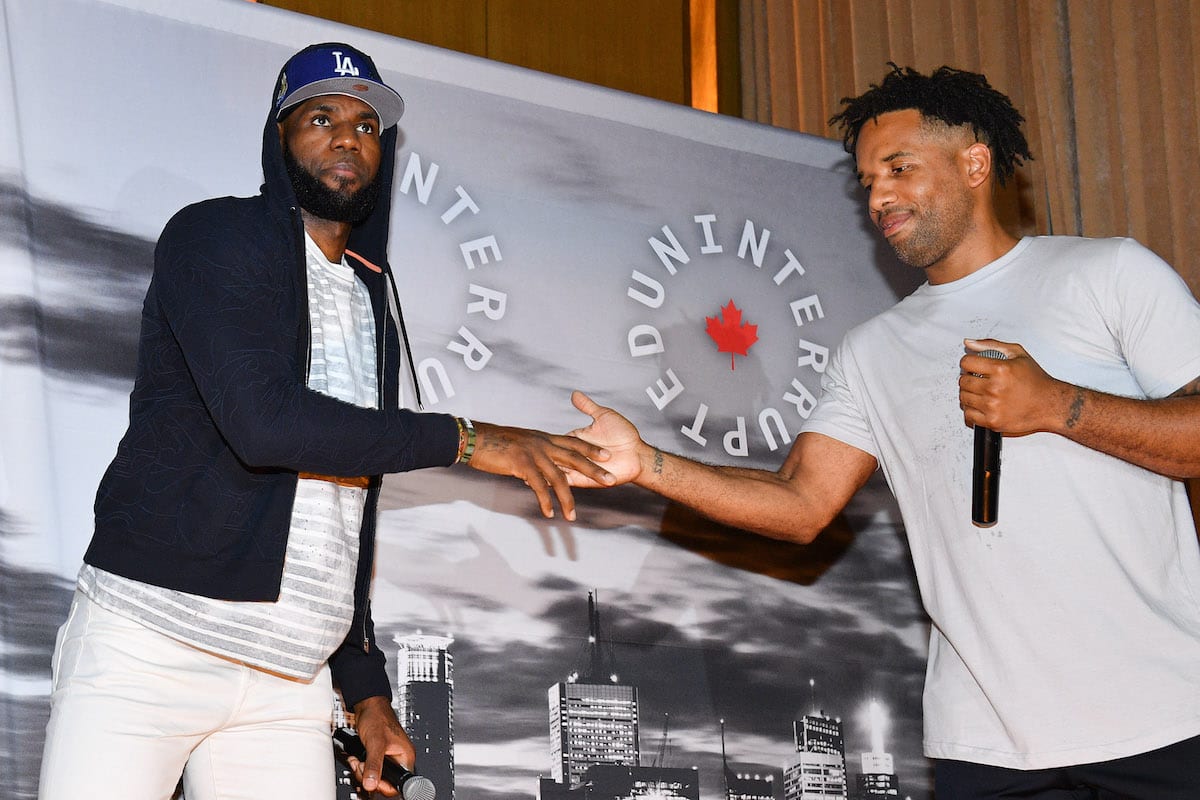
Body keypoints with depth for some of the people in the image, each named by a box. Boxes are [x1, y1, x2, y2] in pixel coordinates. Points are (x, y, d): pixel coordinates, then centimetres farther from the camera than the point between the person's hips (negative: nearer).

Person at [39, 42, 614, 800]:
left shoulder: (372, 304, 20)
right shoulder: (216, 236, -1)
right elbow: (264, 421, -17)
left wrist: (367, 688, 16)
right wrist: (464, 439, -11)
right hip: (151, 642, -6)